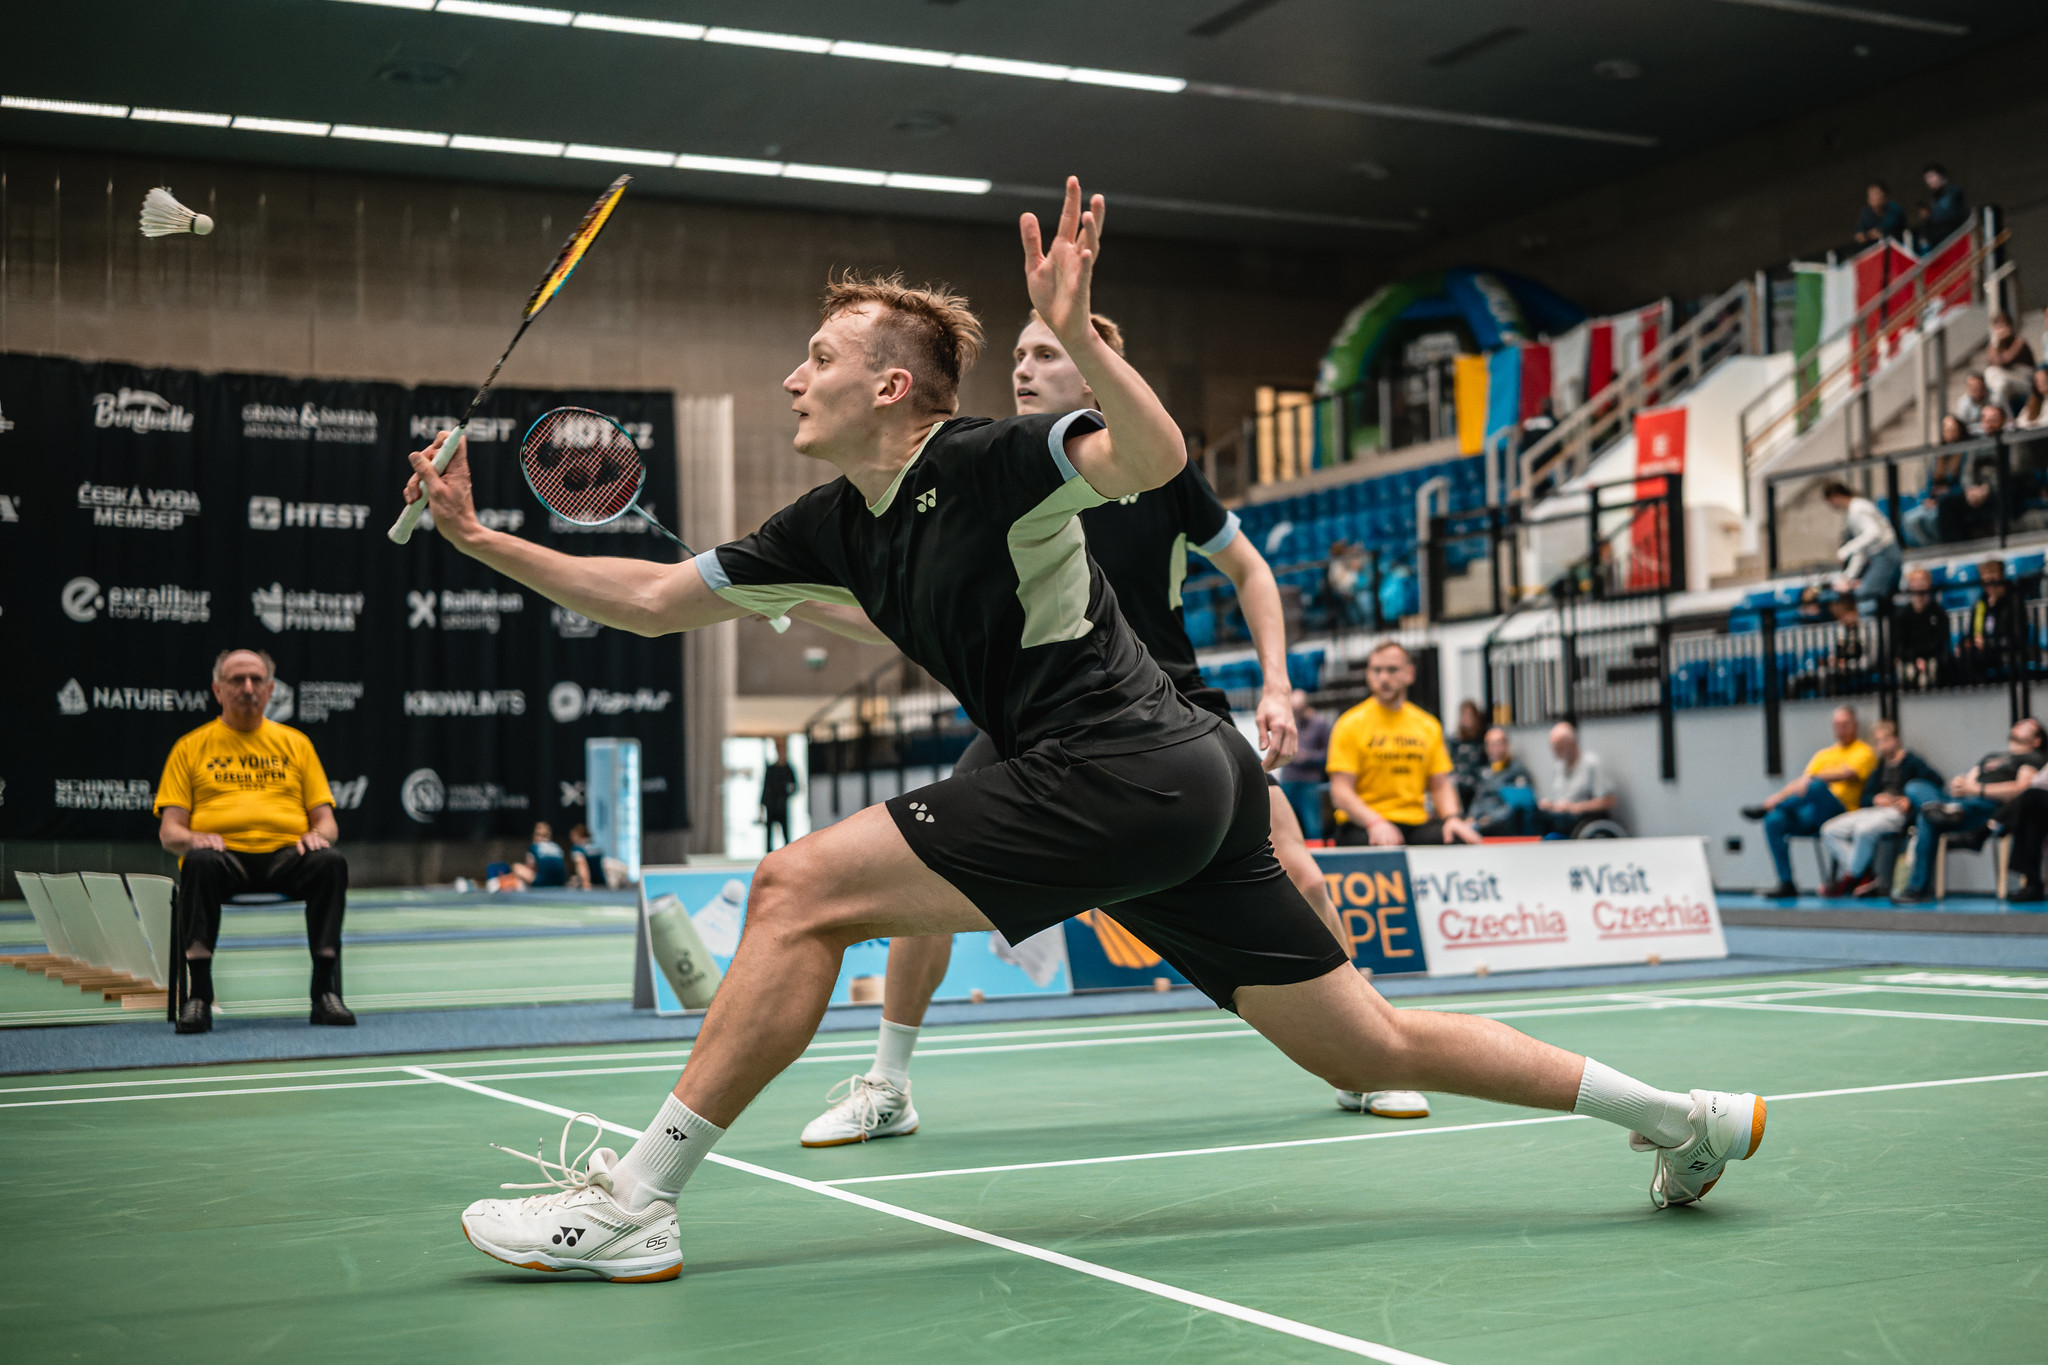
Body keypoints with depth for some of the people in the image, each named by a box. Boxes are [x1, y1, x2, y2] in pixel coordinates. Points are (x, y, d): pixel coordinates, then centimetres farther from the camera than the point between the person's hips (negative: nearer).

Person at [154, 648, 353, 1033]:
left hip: (287, 853, 1)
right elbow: (169, 830, 10)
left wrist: (318, 834, -8)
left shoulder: (295, 743, 21)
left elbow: (326, 820, 17)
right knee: (200, 863, -38)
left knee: (331, 861, -33)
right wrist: (193, 839, -14)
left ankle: (326, 991, -31)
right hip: (224, 854, -1)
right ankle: (197, 996, -36)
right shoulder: (190, 747, 16)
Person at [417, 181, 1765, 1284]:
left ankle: (635, 1200, -7)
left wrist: (1075, 329, -38)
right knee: (1372, 1050, 12)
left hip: (1130, 767, -9)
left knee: (802, 888, -13)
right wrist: (484, 538, 17)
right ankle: (1680, 1113, 21)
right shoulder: (835, 525, 15)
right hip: (1187, 791, 9)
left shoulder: (986, 459, -9)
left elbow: (1157, 458, -25)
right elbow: (655, 599, 20)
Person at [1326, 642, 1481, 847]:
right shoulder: (1350, 724, 1)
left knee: (1462, 842, -26)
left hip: (1416, 823, 4)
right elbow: (1340, 792, -6)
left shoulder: (1429, 726, 16)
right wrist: (1375, 822, -23)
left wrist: (1452, 817, -5)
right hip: (1364, 826, -4)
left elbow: (1440, 785, 17)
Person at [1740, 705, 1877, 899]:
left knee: (1818, 786, -37)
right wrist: (1780, 796, -4)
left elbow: (1846, 774, -14)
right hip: (1811, 817, 6)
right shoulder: (1823, 754, 25)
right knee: (1774, 820, -21)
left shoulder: (1863, 752, 6)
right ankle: (1786, 884, -20)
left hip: (1841, 814, -6)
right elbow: (1801, 783, 15)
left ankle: (1764, 808, -18)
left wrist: (1812, 778, -24)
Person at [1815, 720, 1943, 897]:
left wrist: (1910, 800, -16)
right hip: (1875, 809, 8)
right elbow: (1866, 795, 24)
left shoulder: (1911, 761, 4)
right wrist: (1876, 798, 0)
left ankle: (1847, 882, -24)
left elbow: (1935, 781, -8)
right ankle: (1866, 876, -20)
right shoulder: (1881, 765, 24)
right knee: (1829, 831, -11)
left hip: (1897, 812, -8)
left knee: (1864, 829, -38)